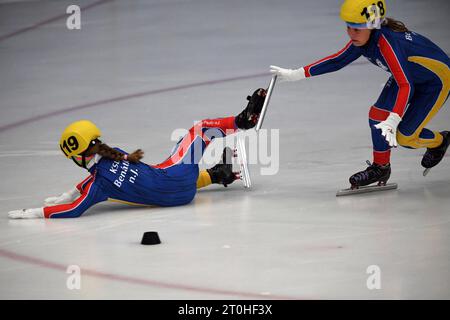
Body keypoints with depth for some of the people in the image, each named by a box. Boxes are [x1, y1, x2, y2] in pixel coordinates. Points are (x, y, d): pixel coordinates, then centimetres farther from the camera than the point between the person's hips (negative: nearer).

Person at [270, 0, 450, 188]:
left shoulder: (386, 42, -38)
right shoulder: (363, 39, -14)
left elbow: (406, 86, -46)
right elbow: (337, 60, -1)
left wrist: (392, 121, -57)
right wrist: (296, 74, -4)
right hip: (408, 75, 8)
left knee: (404, 135, -11)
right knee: (377, 115, -6)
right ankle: (380, 166, 13)